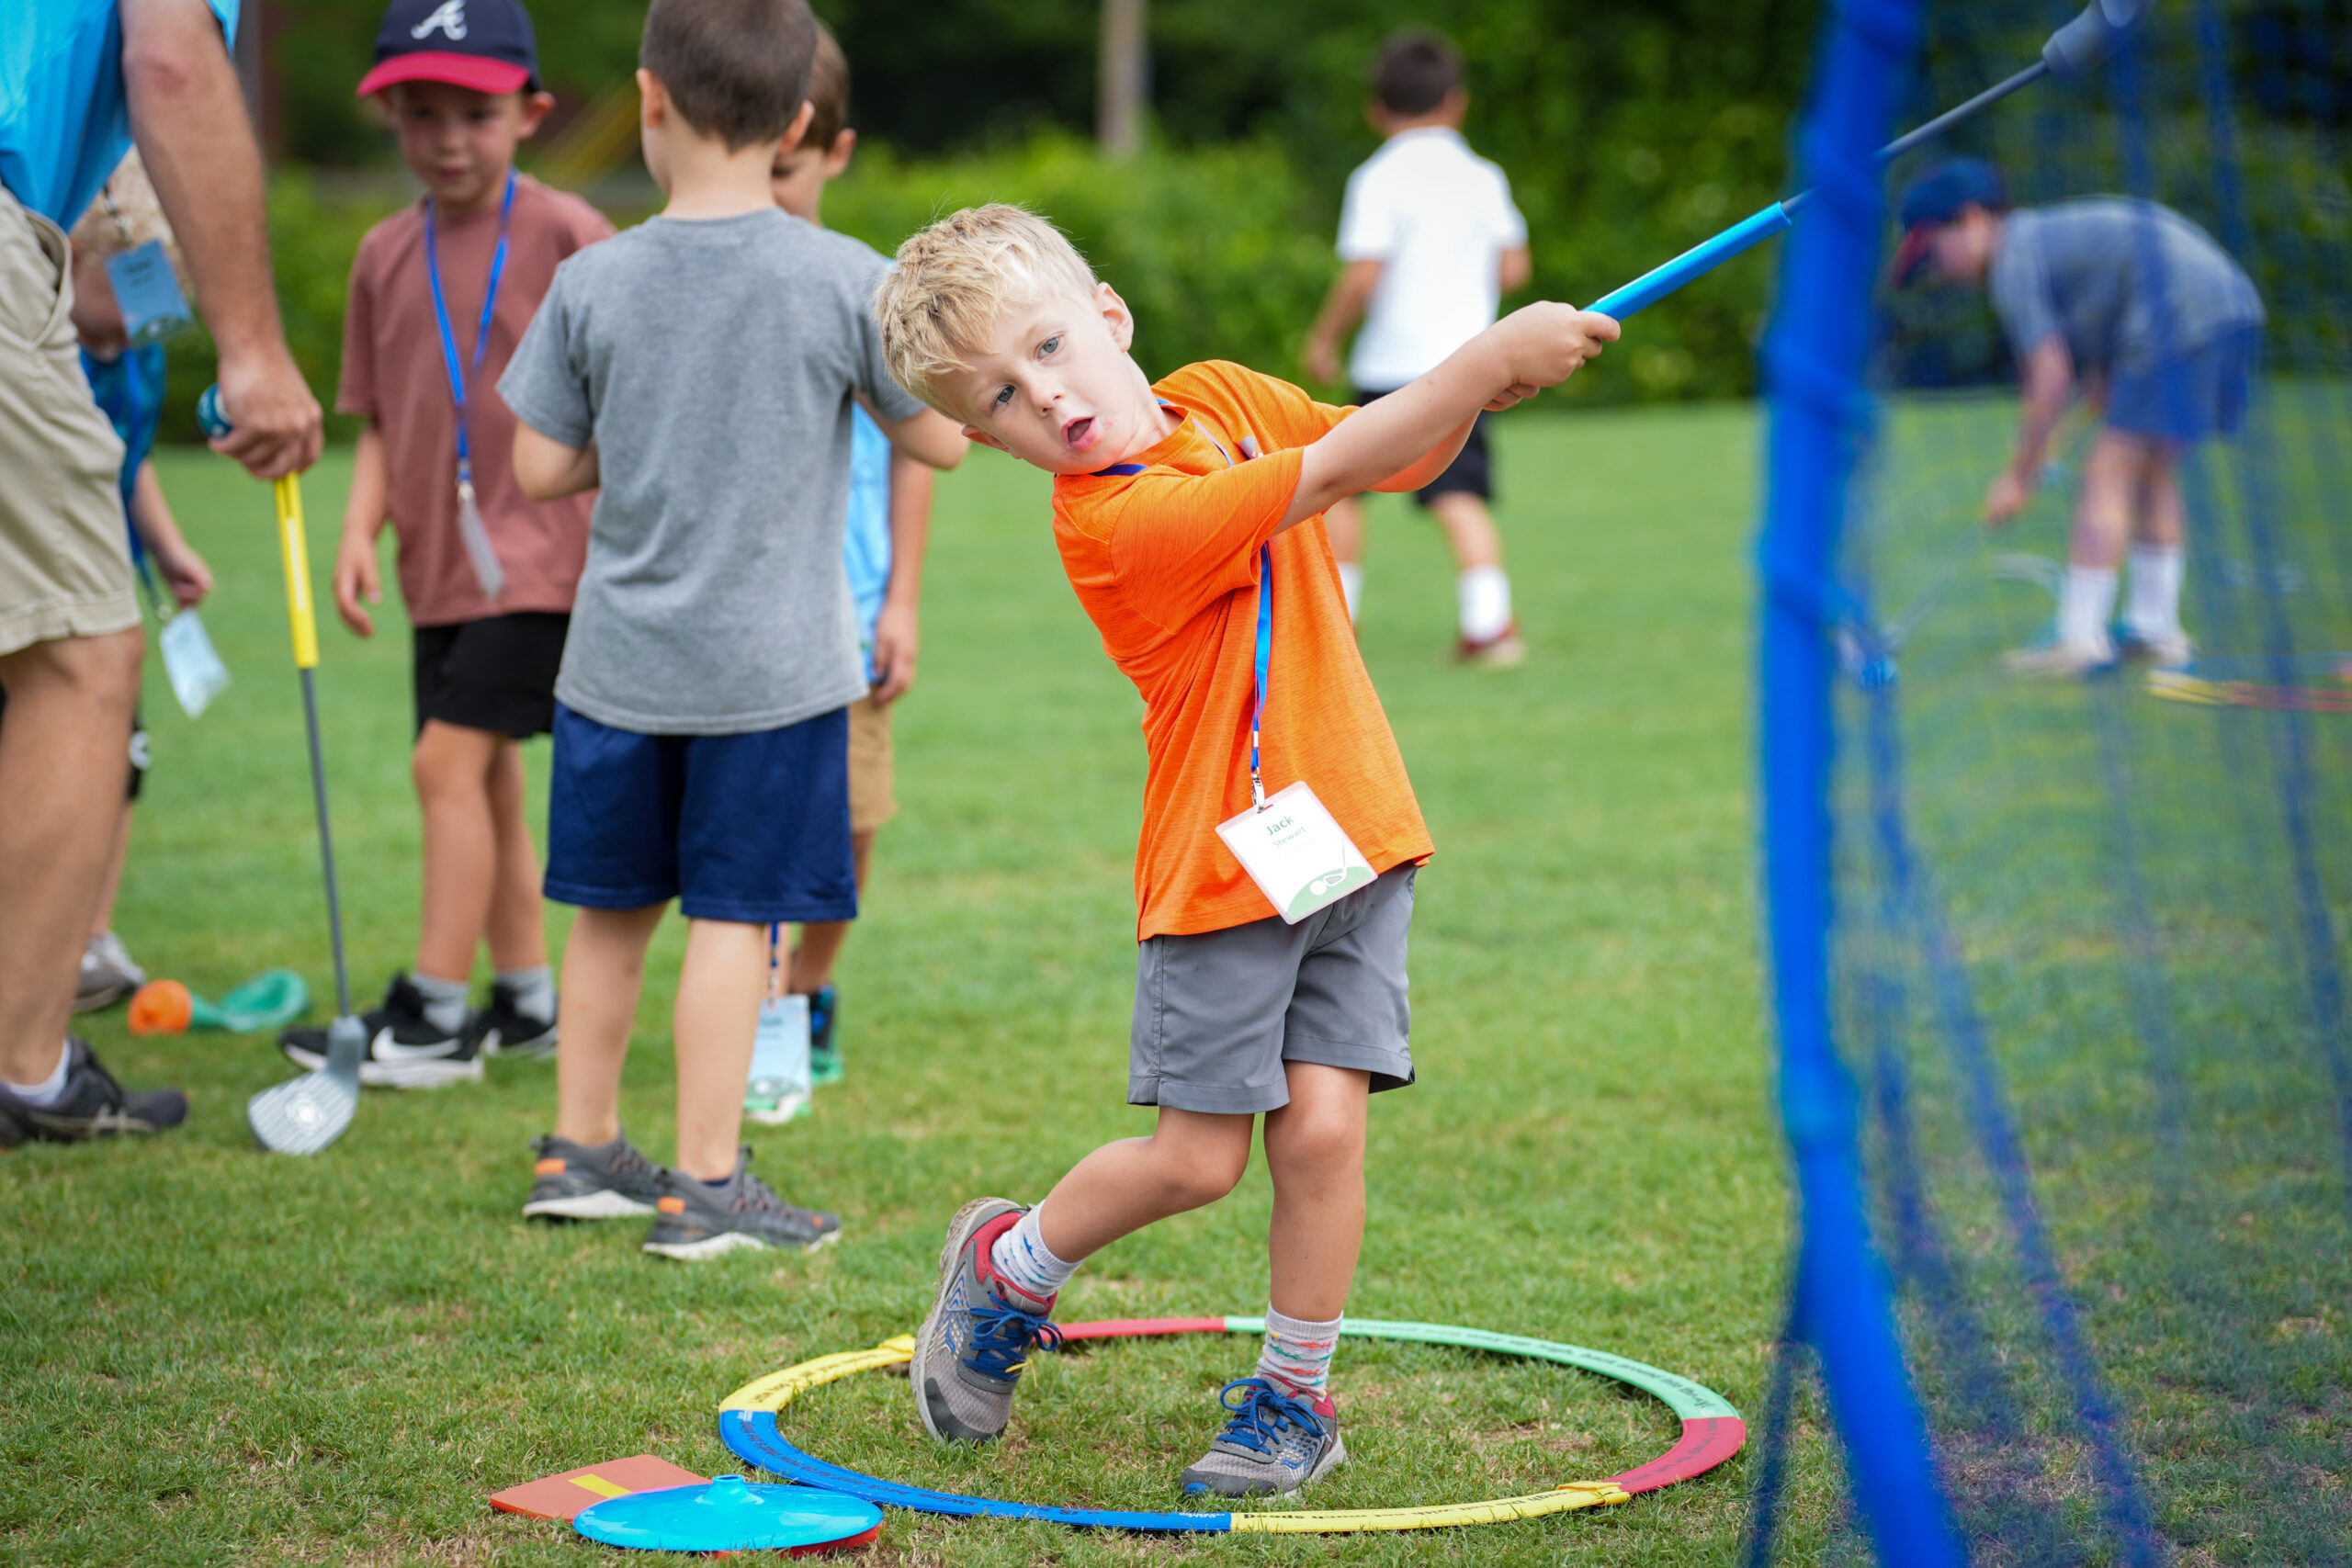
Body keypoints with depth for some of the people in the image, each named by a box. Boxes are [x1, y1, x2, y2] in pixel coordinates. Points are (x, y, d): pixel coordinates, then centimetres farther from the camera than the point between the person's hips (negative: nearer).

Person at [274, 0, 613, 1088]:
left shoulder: (566, 236, -7)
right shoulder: (387, 253, 9)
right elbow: (381, 423, 12)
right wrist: (359, 529, -3)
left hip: (537, 557, -6)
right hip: (441, 562, 6)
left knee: (449, 760, -13)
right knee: (485, 777, 12)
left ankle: (430, 1015, -8)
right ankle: (528, 1001, 24)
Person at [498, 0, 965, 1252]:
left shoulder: (594, 282, -4)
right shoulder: (848, 283, -10)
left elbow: (539, 468, 0)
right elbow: (941, 441, 1)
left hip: (618, 664, 3)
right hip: (772, 667, -2)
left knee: (612, 911, 14)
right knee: (730, 917, 2)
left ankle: (579, 1150, 26)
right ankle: (706, 1186, 6)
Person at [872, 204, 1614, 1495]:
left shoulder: (1222, 397, 4)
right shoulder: (1117, 525, -21)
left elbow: (1397, 461, 15)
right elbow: (1334, 471, -28)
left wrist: (1465, 393, -6)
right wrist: (1489, 357, -31)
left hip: (1348, 837, 5)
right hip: (1222, 867, -5)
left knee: (1321, 1125, -3)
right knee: (1196, 1157, 0)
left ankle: (1293, 1395, 14)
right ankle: (1007, 1269, 28)